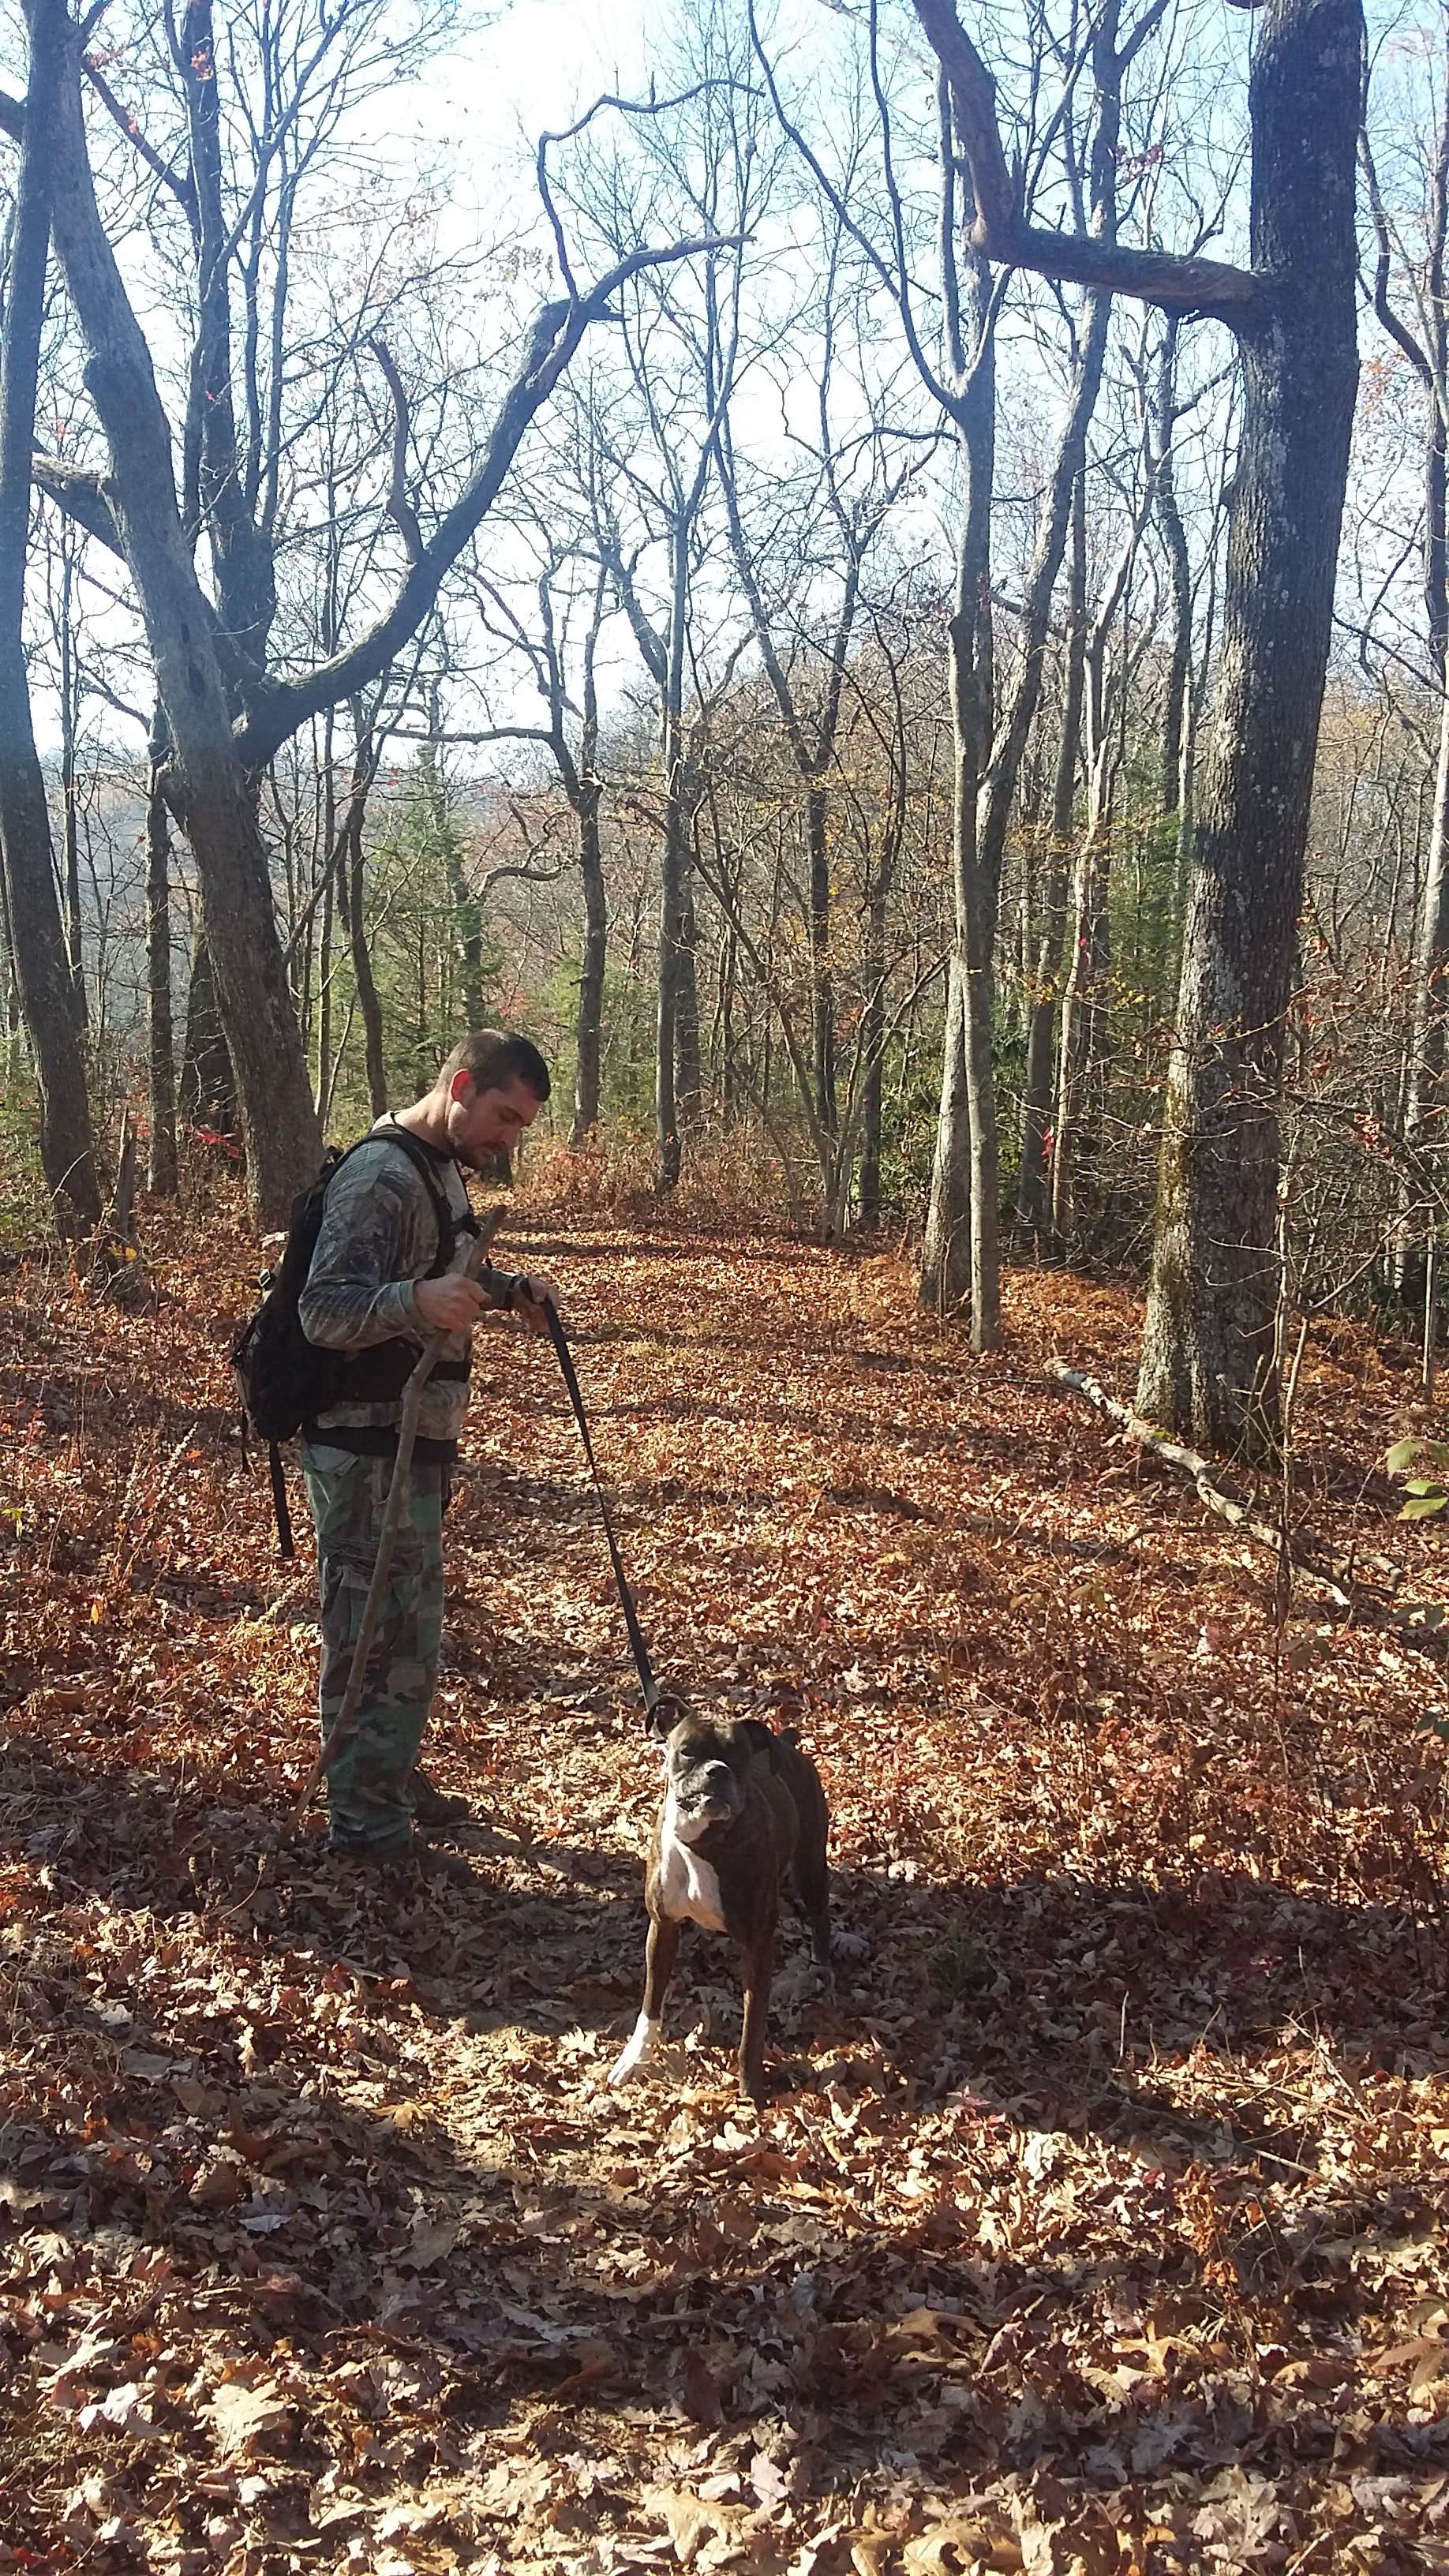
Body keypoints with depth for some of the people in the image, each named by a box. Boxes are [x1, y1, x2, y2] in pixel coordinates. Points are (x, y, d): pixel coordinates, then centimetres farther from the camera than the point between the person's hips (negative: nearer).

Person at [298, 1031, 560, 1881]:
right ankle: (370, 1825, 7)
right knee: (386, 1635, -3)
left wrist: (512, 1290, 9)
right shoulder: (383, 1174, -20)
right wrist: (416, 1300, -44)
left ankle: (393, 1779, 36)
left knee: (408, 1626, 21)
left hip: (416, 1440, 10)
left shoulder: (441, 1167, 12)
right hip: (368, 1450, -10)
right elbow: (325, 1309, -26)